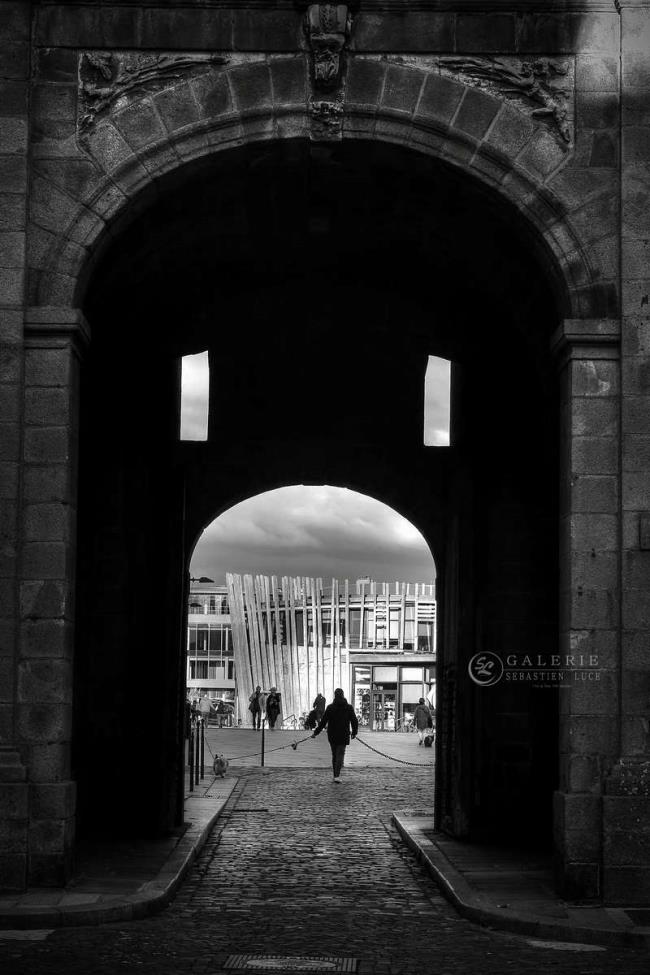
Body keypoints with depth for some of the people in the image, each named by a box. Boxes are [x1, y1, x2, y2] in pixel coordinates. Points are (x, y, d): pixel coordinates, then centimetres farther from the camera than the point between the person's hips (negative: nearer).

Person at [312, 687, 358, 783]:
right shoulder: (349, 707, -3)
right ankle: (337, 776, -17)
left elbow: (323, 722, -7)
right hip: (343, 735, -1)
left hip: (332, 736, 1)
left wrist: (316, 733, 0)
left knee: (334, 755, 14)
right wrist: (354, 733, 17)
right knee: (340, 755, -1)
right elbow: (354, 721, 1)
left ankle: (336, 775, 18)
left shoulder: (330, 707, -5)